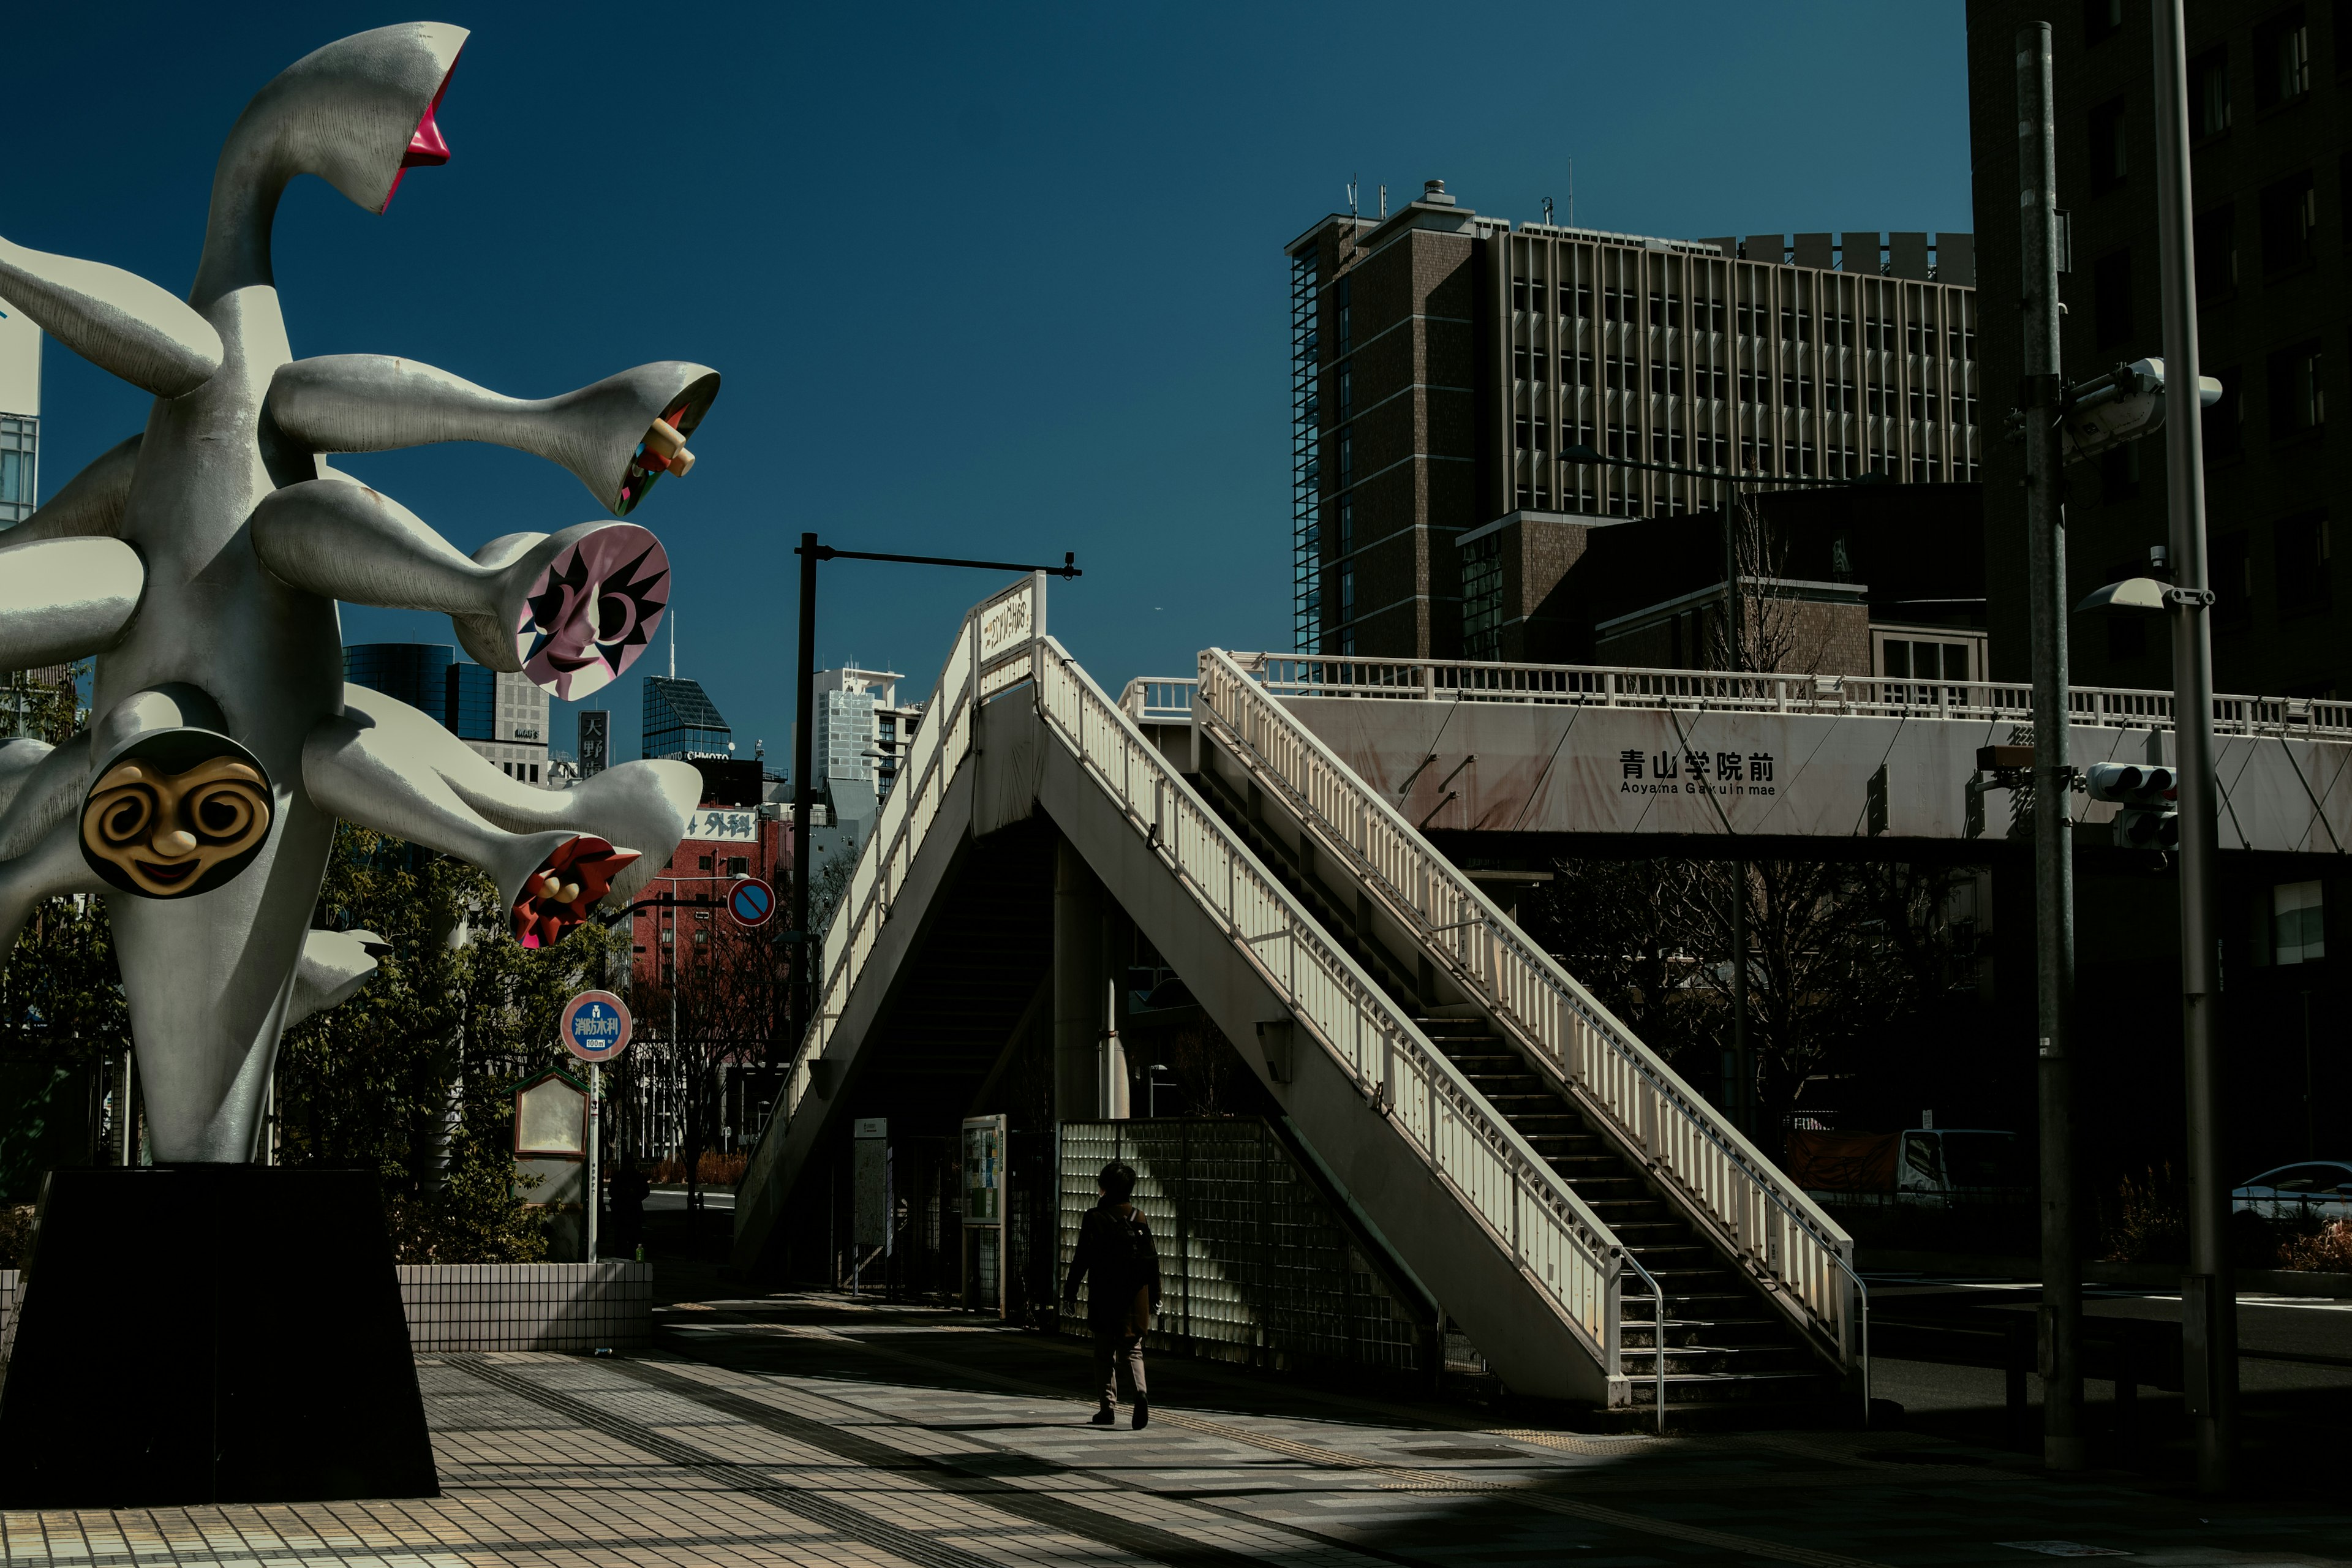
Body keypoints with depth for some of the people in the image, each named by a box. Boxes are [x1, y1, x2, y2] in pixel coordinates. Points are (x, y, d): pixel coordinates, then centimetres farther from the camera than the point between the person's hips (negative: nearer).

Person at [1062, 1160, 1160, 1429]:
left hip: (1105, 1298, -2)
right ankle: (1140, 1392, -16)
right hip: (1135, 1300, 2)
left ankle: (1109, 1407, 10)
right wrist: (1155, 1296, 13)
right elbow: (1152, 1260, 4)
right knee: (1133, 1350, 9)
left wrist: (1070, 1292, 2)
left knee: (1105, 1354, 9)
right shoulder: (1140, 1220, 3)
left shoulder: (1094, 1218, -7)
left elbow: (1082, 1258, -7)